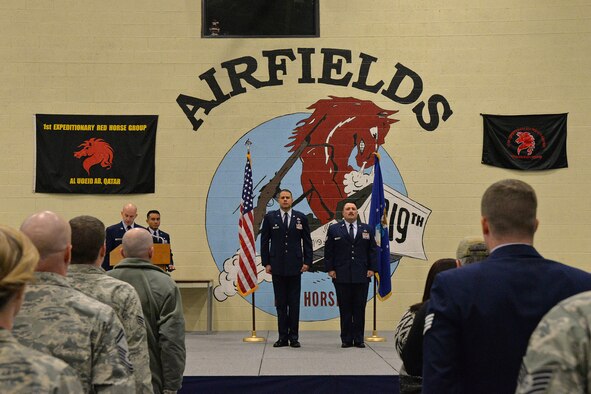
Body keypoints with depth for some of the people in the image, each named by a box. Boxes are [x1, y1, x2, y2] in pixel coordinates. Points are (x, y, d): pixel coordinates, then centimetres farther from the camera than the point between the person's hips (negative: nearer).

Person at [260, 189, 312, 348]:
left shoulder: (301, 218, 4)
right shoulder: (270, 218, 4)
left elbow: (307, 241, 6)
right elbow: (264, 241, 5)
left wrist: (307, 262, -2)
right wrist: (266, 263, -1)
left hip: (295, 266, 0)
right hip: (277, 266, 0)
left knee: (294, 302, 2)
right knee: (280, 303, 4)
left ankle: (293, 337, 8)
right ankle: (283, 337, 9)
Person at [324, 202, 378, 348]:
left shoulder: (367, 229, 11)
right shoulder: (334, 229, 7)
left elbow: (373, 251, 10)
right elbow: (328, 251, 5)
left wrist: (372, 268, 0)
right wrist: (330, 269, -3)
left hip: (362, 276, 1)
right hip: (342, 276, -1)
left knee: (360, 309, 3)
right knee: (345, 309, 2)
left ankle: (359, 339, 10)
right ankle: (346, 339, 8)